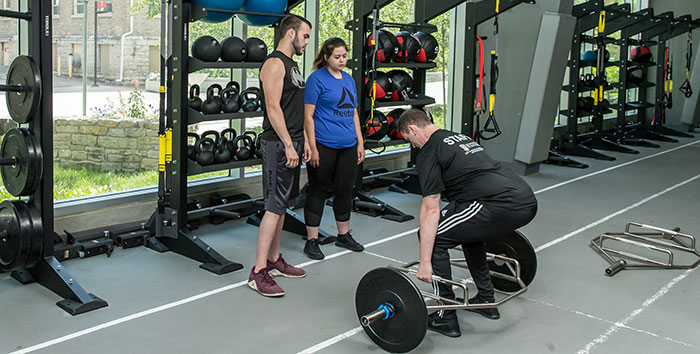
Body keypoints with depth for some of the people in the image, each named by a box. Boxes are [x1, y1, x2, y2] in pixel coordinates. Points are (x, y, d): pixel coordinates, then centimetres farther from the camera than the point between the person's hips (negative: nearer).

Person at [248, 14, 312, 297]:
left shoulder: (291, 65, 18)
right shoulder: (274, 64, -13)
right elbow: (273, 108, -21)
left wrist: (303, 141, 20)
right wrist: (288, 145, -22)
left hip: (291, 143, 10)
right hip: (278, 144, -10)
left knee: (282, 204, 14)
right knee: (275, 207, -11)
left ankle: (274, 261, 23)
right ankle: (259, 273, -8)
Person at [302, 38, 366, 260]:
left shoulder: (349, 79, 14)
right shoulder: (317, 78, -7)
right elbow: (308, 116, -11)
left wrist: (360, 142, 13)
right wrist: (312, 148, -16)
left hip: (348, 146, 7)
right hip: (324, 145, -6)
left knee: (345, 190, 14)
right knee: (318, 191, 2)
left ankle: (344, 235, 29)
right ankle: (312, 241, 11)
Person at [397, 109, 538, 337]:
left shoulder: (429, 153, 2)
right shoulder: (460, 138, 30)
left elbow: (431, 209, -6)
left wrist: (425, 262, -5)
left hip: (503, 206, -10)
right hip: (527, 201, 10)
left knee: (432, 236, 1)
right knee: (469, 227, 34)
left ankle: (445, 318, 7)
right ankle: (486, 301, 35)